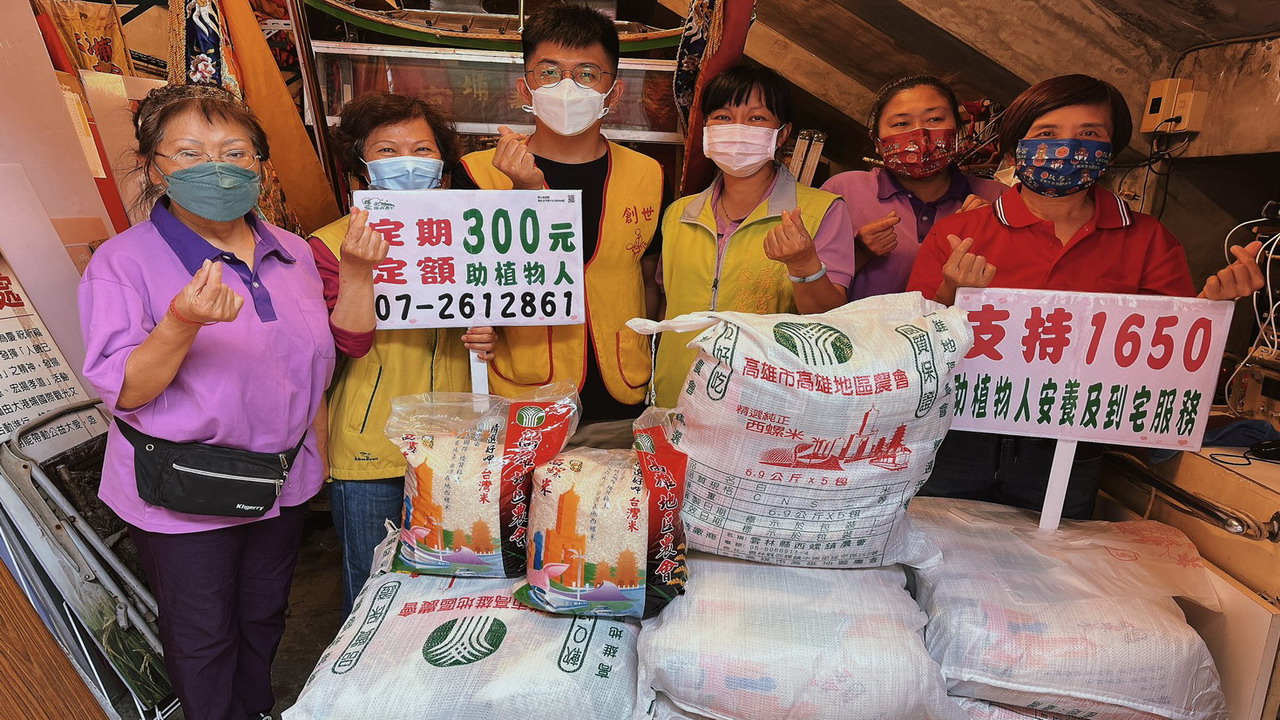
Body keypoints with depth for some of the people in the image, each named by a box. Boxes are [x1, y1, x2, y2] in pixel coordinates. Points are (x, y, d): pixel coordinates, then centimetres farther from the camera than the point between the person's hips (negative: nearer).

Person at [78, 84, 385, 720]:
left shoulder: (291, 251, 1)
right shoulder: (123, 261, -13)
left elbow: (347, 343, 4)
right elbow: (122, 392, -18)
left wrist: (357, 272, -9)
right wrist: (183, 322, -35)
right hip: (185, 495, -4)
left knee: (263, 621, 26)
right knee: (204, 642, 17)